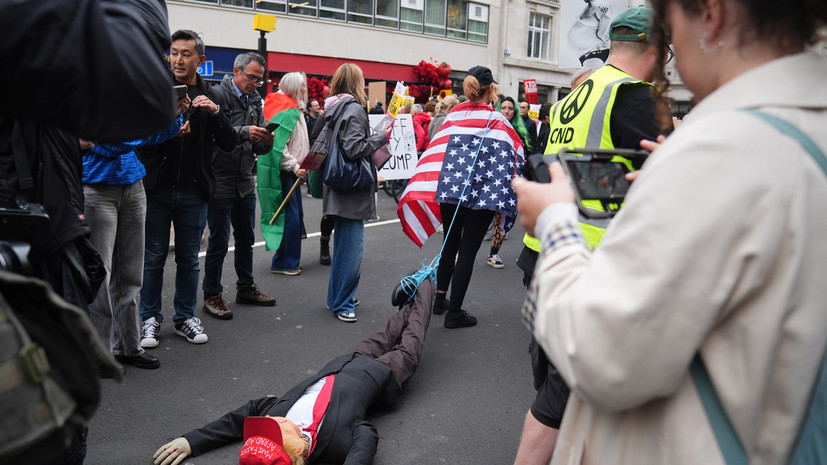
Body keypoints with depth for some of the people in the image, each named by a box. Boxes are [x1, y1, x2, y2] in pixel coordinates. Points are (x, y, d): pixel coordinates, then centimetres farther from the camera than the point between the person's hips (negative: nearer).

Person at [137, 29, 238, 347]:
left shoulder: (213, 97, 6)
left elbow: (229, 144, 0)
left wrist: (216, 113, -14)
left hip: (194, 190, 2)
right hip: (157, 189, -1)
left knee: (189, 259, 12)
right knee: (153, 258, 7)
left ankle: (185, 317, 25)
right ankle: (150, 318, 21)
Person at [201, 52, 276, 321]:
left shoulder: (254, 100, 12)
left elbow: (258, 147, 11)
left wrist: (266, 142, -10)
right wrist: (244, 132, -32)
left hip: (245, 182, 8)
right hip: (220, 181, -7)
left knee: (246, 238, 17)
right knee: (219, 242, 1)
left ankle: (246, 288, 32)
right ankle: (212, 296, 14)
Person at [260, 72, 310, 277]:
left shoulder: (293, 110, 17)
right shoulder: (286, 112, -16)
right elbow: (278, 145, -23)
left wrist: (299, 165, 15)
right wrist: (295, 166, -20)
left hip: (290, 171, 11)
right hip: (283, 172, -11)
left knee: (296, 215, 14)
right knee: (290, 216, -8)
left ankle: (291, 258, 24)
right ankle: (282, 263, 0)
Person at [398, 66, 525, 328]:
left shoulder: (453, 116, 7)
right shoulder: (497, 120, -3)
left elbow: (437, 152, 6)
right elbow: (514, 158, -5)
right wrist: (502, 196, 3)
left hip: (450, 188, 5)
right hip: (481, 193, -4)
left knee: (450, 244, 20)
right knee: (468, 251, 2)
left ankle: (440, 299, 32)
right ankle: (454, 312, 7)